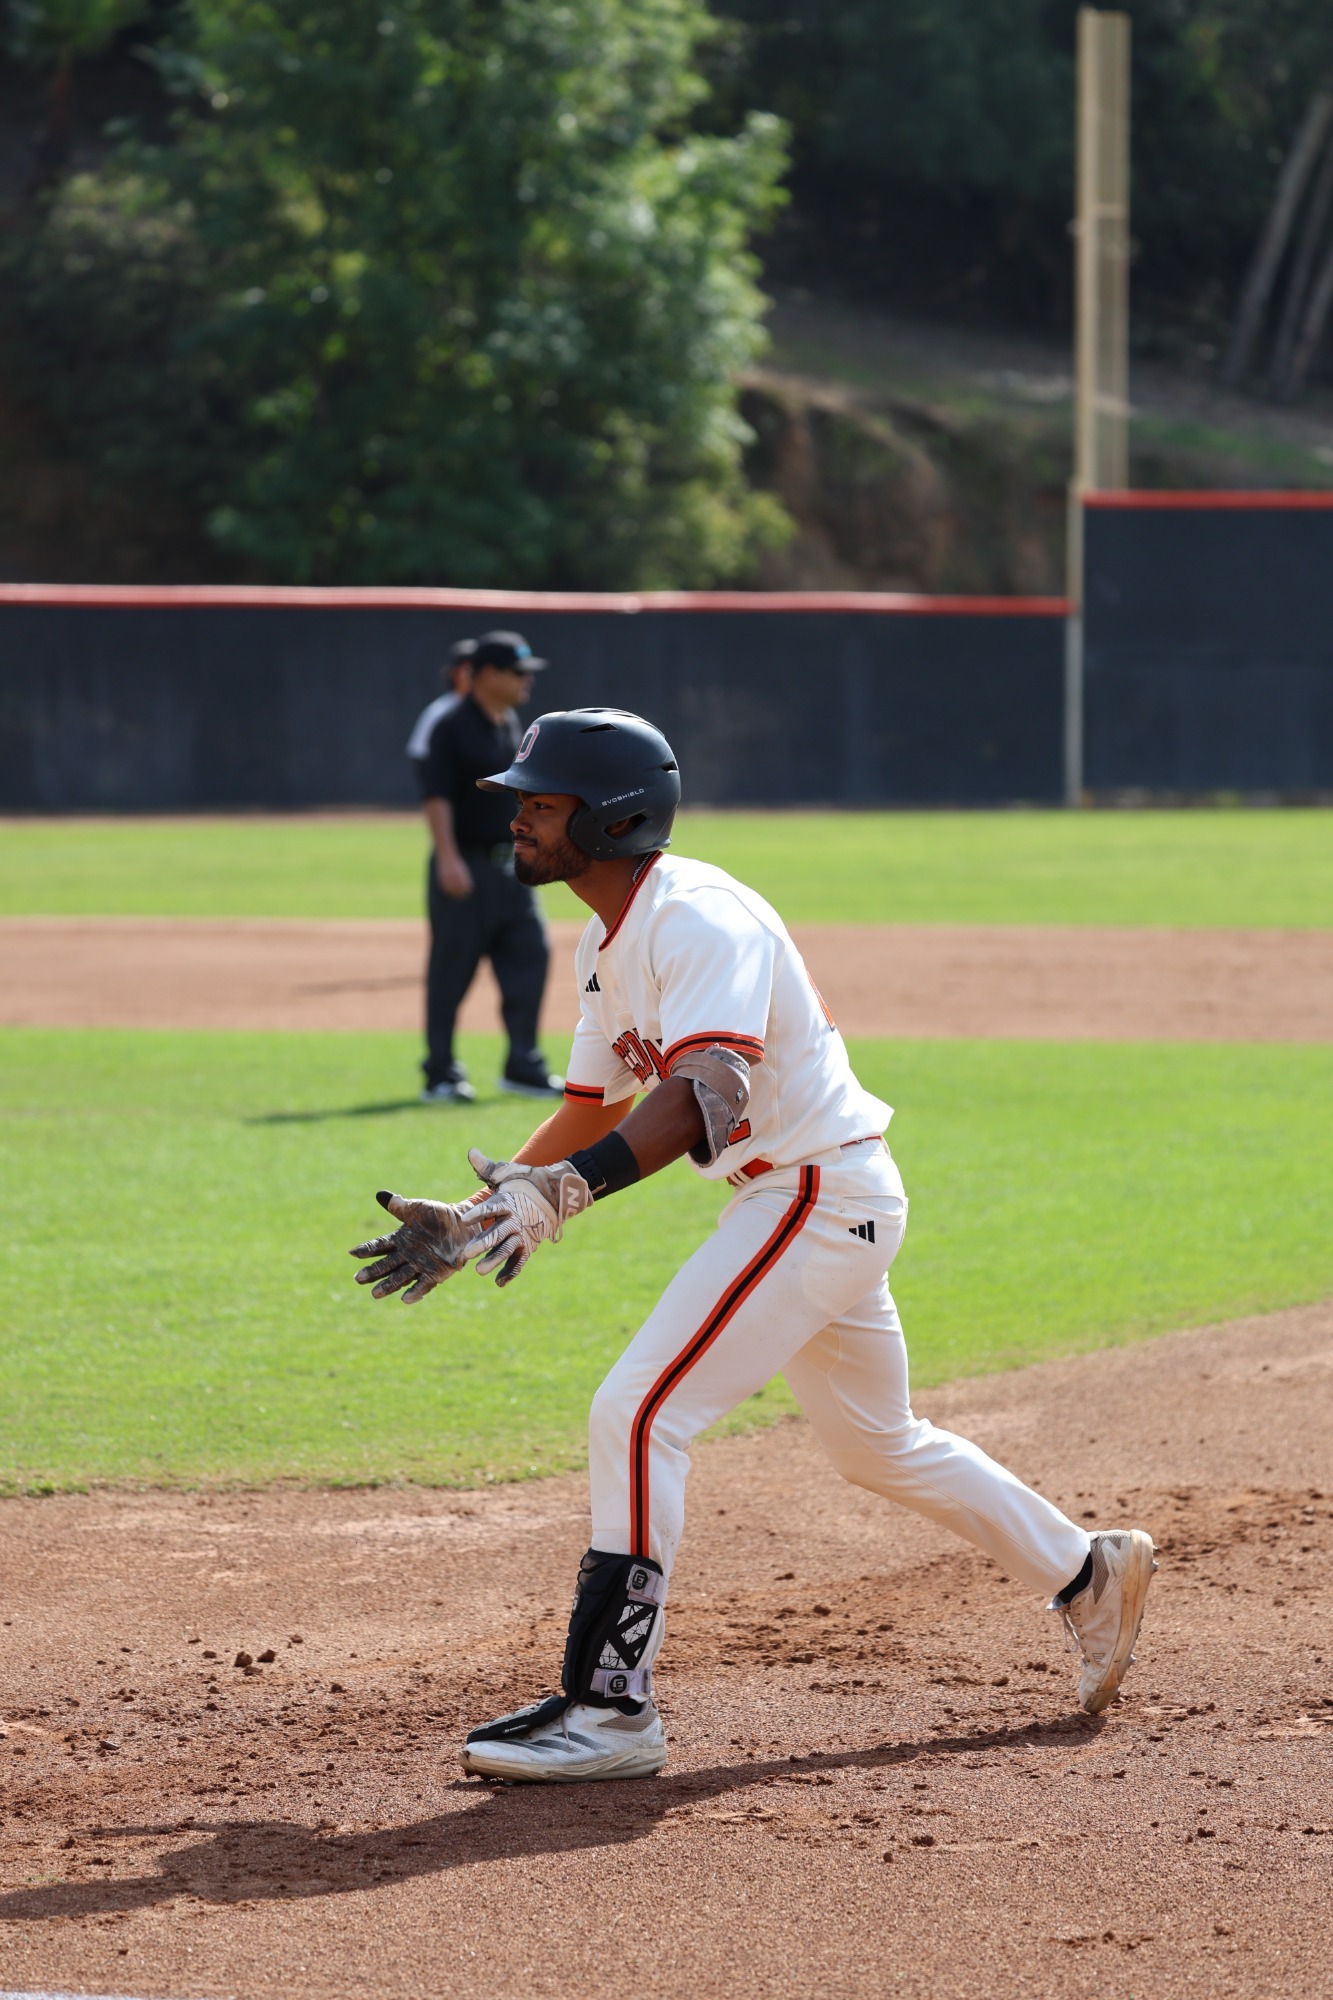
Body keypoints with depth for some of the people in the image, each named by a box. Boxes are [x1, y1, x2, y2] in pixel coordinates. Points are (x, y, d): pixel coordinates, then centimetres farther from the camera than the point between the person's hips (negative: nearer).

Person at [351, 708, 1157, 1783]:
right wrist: (479, 1220, 10)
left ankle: (609, 1706, -16)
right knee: (875, 1442, 23)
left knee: (638, 1413, -17)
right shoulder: (610, 944, 9)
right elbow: (594, 1110, 19)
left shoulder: (698, 919, -23)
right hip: (791, 1200, 10)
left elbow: (709, 1092, -38)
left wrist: (566, 1188, -51)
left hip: (822, 1197, -10)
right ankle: (1089, 1572, 39)